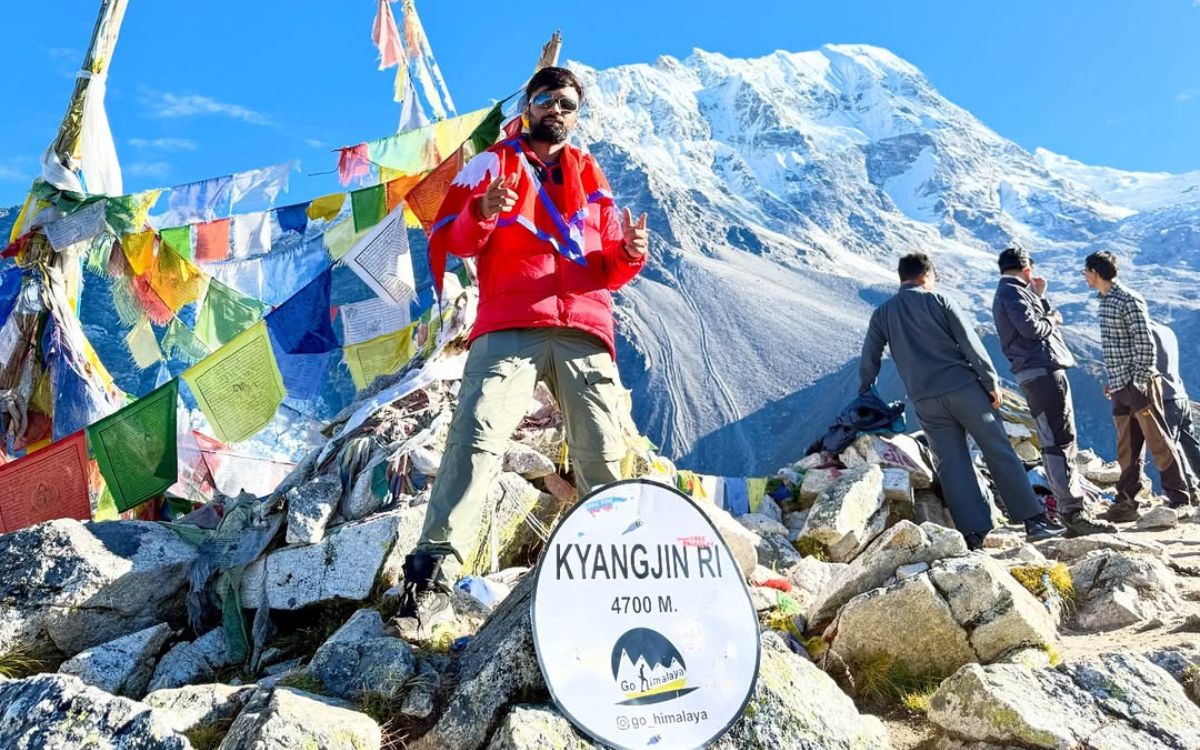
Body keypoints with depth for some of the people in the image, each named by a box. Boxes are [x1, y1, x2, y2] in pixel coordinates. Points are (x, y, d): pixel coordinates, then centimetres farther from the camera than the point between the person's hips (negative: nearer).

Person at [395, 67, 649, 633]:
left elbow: (608, 269, 21)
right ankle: (431, 576, -19)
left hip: (585, 332, 3)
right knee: (476, 440, -19)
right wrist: (482, 212, -13)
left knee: (604, 456, -2)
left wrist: (629, 252, -3)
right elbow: (450, 239, 8)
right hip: (510, 327, -3)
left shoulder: (590, 175, 27)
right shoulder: (494, 162, 19)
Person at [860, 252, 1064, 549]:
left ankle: (974, 534, 4)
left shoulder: (882, 314, 11)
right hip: (963, 387, -2)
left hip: (925, 400, 3)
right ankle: (1034, 520, 8)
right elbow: (970, 344, -3)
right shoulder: (938, 300, 2)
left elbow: (869, 361, 14)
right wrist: (992, 383, 1)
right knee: (1000, 452, 5)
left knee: (952, 466, 5)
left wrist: (864, 399, 26)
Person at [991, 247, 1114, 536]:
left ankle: (1074, 511, 16)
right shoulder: (1011, 291, -7)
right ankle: (1073, 513, -15)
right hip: (1041, 373, -11)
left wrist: (1040, 297, 18)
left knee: (1063, 443, 12)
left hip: (1046, 373, 11)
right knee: (1058, 444, -13)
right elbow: (1031, 328, -19)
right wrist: (1052, 319, -1)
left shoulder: (1012, 292, 25)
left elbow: (1040, 323, 25)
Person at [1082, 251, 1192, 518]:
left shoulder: (1129, 300, -11)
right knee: (1126, 450, 10)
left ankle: (1179, 499, 5)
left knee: (1158, 442, -3)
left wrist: (1139, 382, -18)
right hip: (1120, 387, 9)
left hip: (1139, 385, -8)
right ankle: (1126, 503, 14)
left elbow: (1145, 344, -15)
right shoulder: (1105, 302, 15)